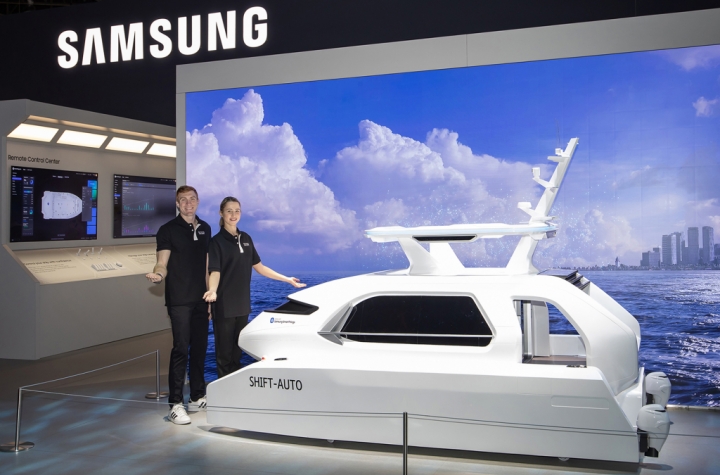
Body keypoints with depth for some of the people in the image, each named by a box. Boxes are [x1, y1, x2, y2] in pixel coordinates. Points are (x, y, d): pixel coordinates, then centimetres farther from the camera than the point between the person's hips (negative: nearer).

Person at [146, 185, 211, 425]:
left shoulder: (205, 228, 13)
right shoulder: (168, 230, -3)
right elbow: (162, 264, -7)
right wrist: (158, 275, -31)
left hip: (201, 299, 5)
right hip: (179, 300, -5)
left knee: (200, 348, 10)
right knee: (181, 349, -9)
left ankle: (198, 397, 21)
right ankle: (175, 404, -5)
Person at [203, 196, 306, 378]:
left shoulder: (246, 238, 10)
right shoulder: (217, 241, -8)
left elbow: (259, 267, 13)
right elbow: (215, 272, -17)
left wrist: (287, 279, 12)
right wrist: (212, 291, -38)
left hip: (242, 303, 6)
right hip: (224, 305, -6)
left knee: (237, 351, 12)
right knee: (224, 352, 0)